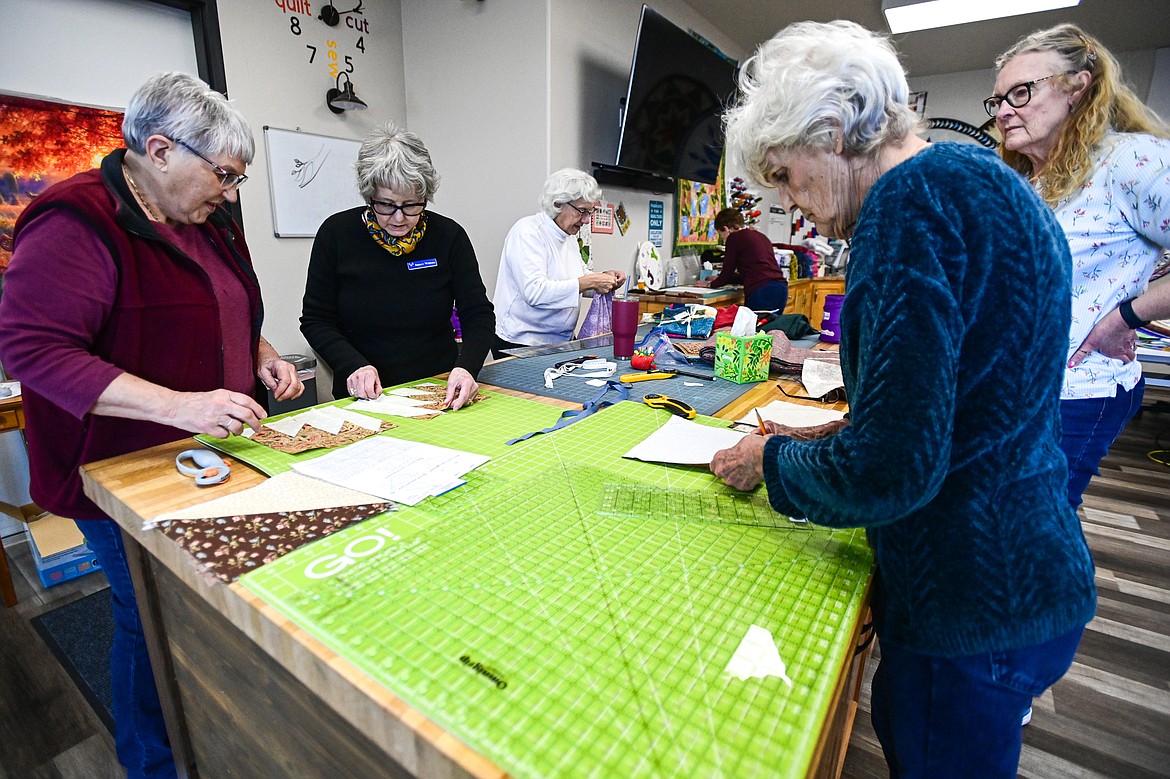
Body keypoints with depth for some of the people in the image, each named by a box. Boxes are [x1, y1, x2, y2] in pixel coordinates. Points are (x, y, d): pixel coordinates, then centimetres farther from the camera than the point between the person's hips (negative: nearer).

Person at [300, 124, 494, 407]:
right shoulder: (336, 233, -2)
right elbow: (315, 320, 2)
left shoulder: (449, 235, -2)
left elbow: (479, 315, -3)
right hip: (363, 397, 0)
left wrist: (466, 367, -22)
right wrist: (354, 365, -16)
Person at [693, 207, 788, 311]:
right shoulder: (760, 236, 23)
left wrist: (710, 284, 24)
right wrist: (719, 280, 38)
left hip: (762, 292, -8)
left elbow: (727, 272, 5)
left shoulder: (734, 237, 1)